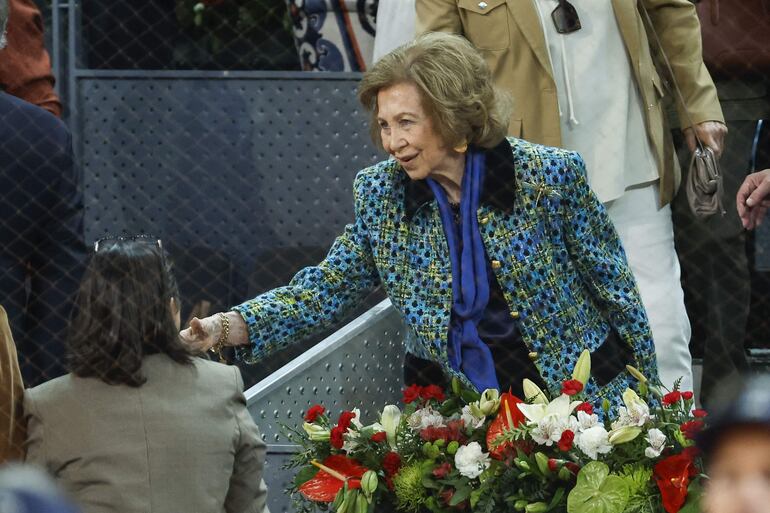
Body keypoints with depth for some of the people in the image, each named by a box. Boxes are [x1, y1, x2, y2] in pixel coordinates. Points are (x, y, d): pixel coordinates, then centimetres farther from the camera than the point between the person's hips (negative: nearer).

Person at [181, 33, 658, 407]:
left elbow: (615, 288, -1)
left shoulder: (549, 176, -10)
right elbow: (327, 289, 2)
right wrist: (229, 327, -15)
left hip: (577, 396, -2)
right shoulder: (381, 193, -1)